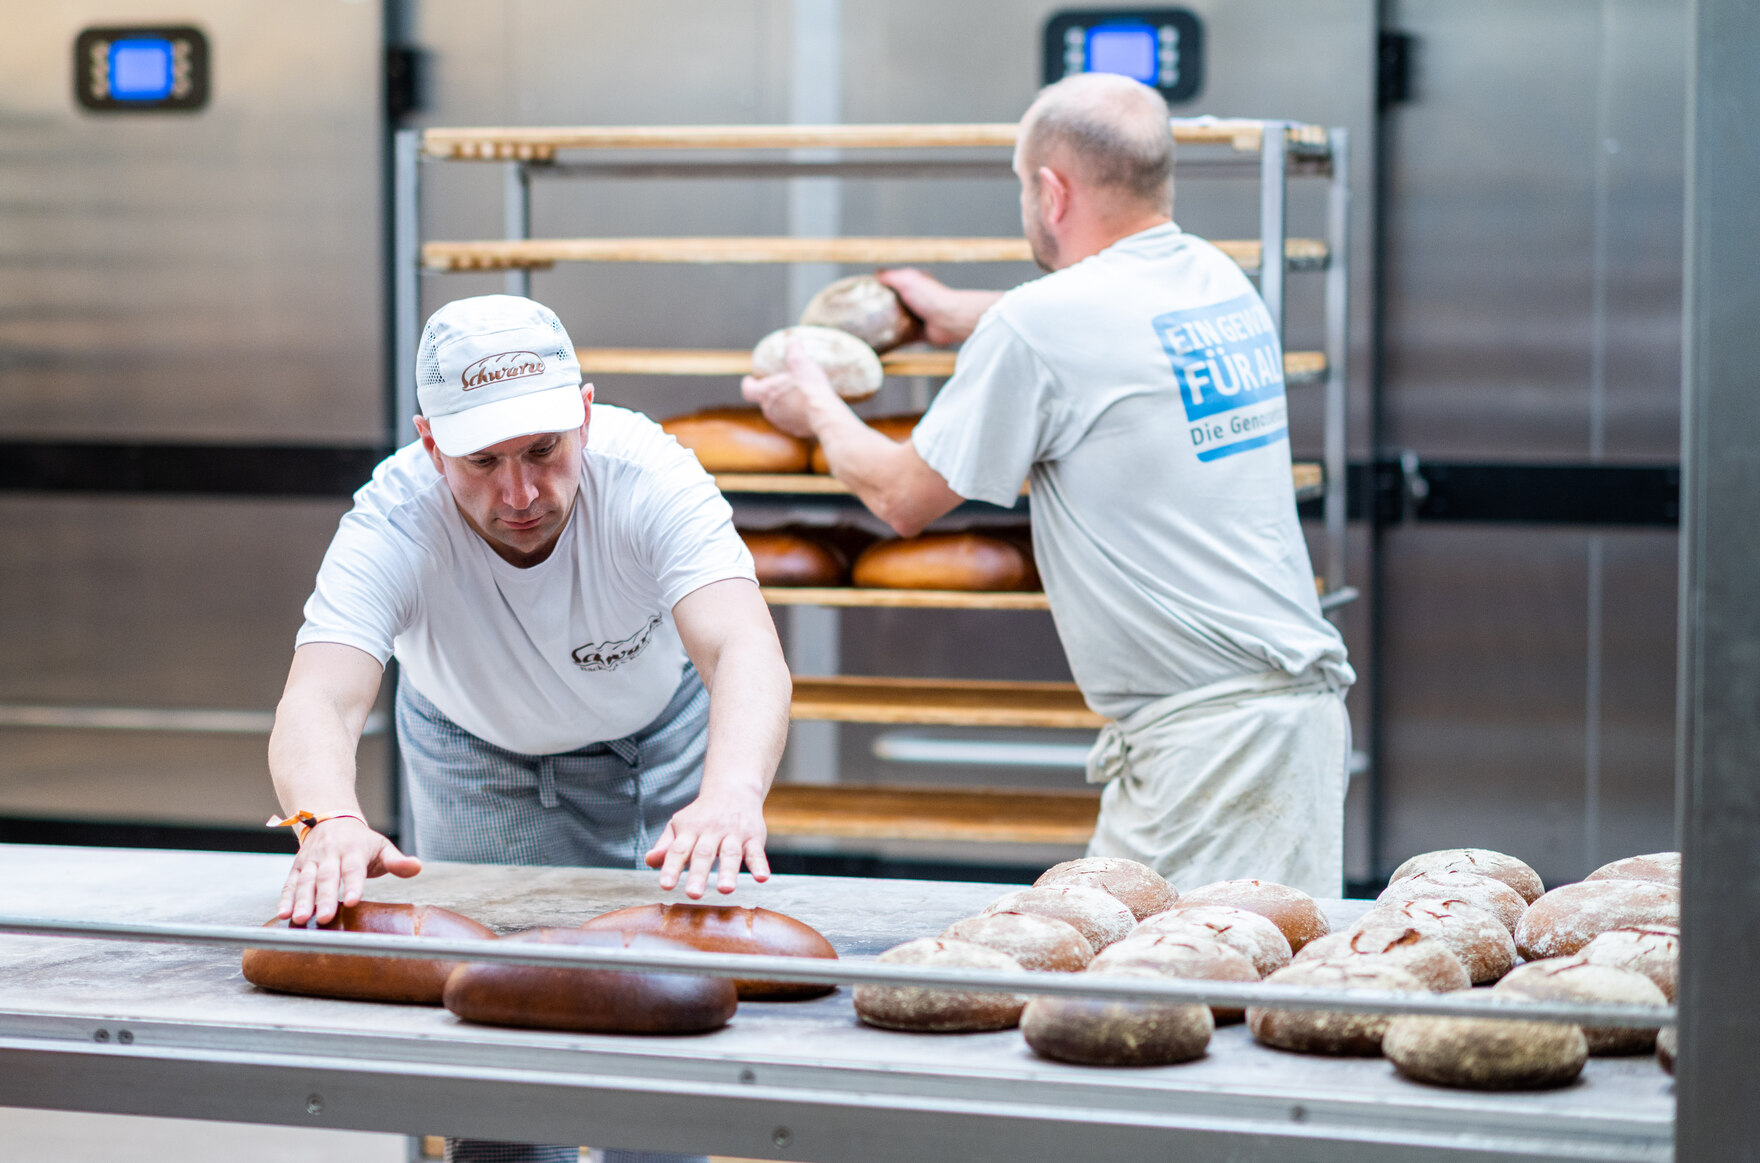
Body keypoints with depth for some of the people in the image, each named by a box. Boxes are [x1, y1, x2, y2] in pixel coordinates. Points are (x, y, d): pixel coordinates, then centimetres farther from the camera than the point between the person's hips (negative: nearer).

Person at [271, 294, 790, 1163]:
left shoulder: (647, 476, -36)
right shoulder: (394, 524, -34)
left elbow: (745, 652, -52)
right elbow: (317, 704, -49)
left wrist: (732, 796, -73)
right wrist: (329, 821, -72)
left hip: (660, 736, 0)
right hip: (480, 756, 0)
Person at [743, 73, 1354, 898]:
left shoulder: (1039, 328, -10)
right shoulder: (1220, 282, 13)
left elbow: (904, 498, 5)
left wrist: (818, 409, 25)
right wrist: (960, 314, 54)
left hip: (1207, 730, -8)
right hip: (1304, 699, 8)